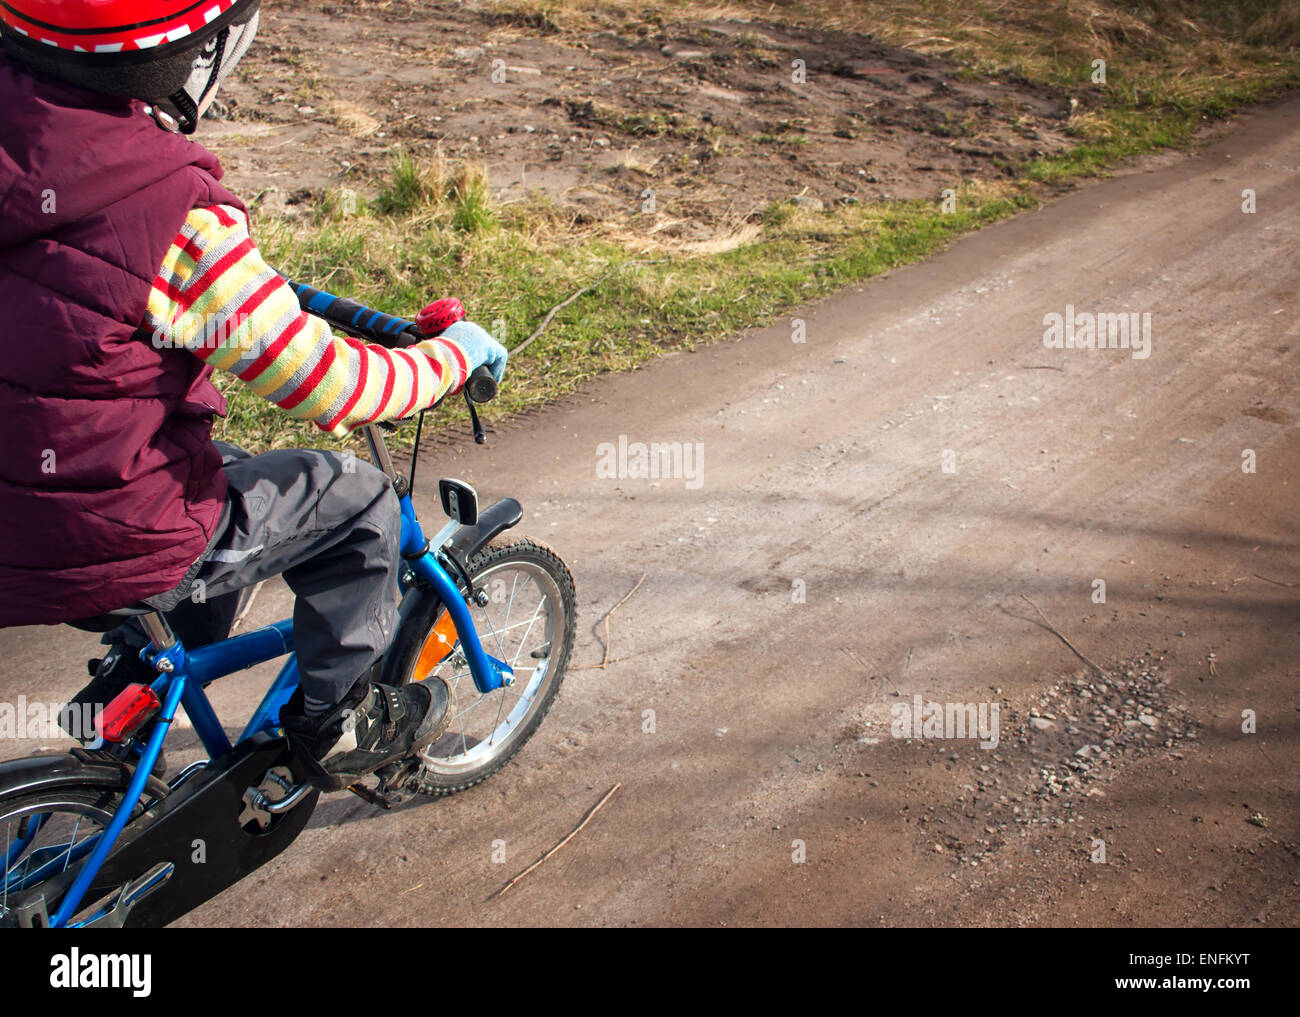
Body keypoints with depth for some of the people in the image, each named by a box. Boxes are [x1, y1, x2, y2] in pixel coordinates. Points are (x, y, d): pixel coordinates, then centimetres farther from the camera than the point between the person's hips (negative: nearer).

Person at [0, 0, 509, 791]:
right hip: (112, 558, -8)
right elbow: (328, 388, -21)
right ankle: (337, 724, 24)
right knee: (355, 501, 10)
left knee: (227, 475, 32)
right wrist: (456, 356, -3)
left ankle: (135, 677, 43)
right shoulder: (182, 221, -27)